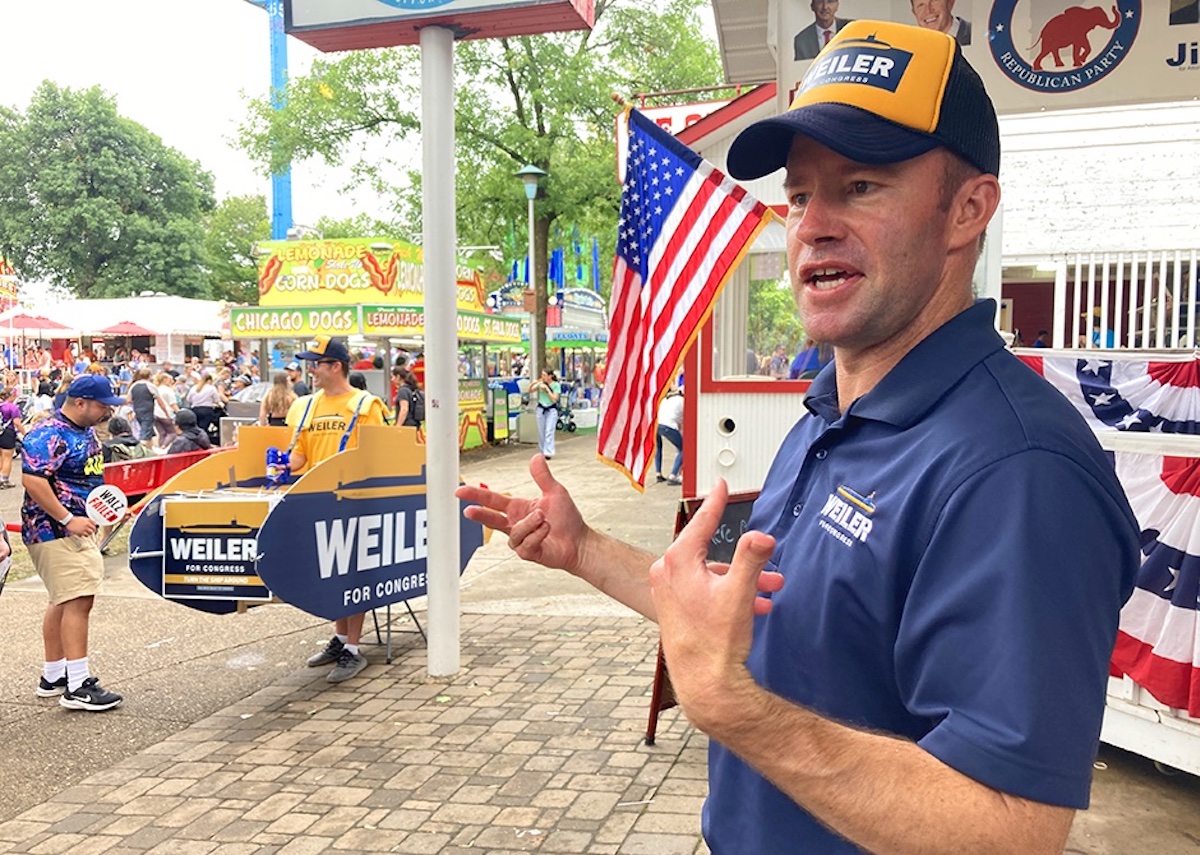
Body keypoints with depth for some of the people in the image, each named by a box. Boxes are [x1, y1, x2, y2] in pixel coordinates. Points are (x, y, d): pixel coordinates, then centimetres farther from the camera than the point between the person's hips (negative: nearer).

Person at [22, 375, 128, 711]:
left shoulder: (87, 432, 13)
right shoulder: (49, 435, -17)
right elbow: (32, 480, -25)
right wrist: (68, 519, -25)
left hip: (78, 530, 10)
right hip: (54, 532, -10)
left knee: (64, 601, 16)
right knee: (78, 600, -13)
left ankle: (53, 677, 27)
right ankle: (78, 687, -10)